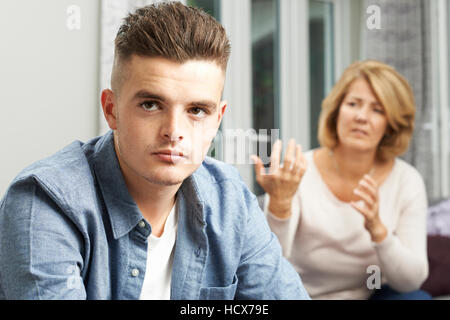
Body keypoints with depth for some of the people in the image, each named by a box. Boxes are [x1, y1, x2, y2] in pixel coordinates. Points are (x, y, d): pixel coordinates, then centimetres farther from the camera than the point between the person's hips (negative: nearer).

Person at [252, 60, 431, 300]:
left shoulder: (407, 181, -7)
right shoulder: (297, 175, -13)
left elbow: (412, 280, -11)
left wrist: (377, 229, -29)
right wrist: (279, 202, -41)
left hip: (373, 293, 1)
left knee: (417, 298, -26)